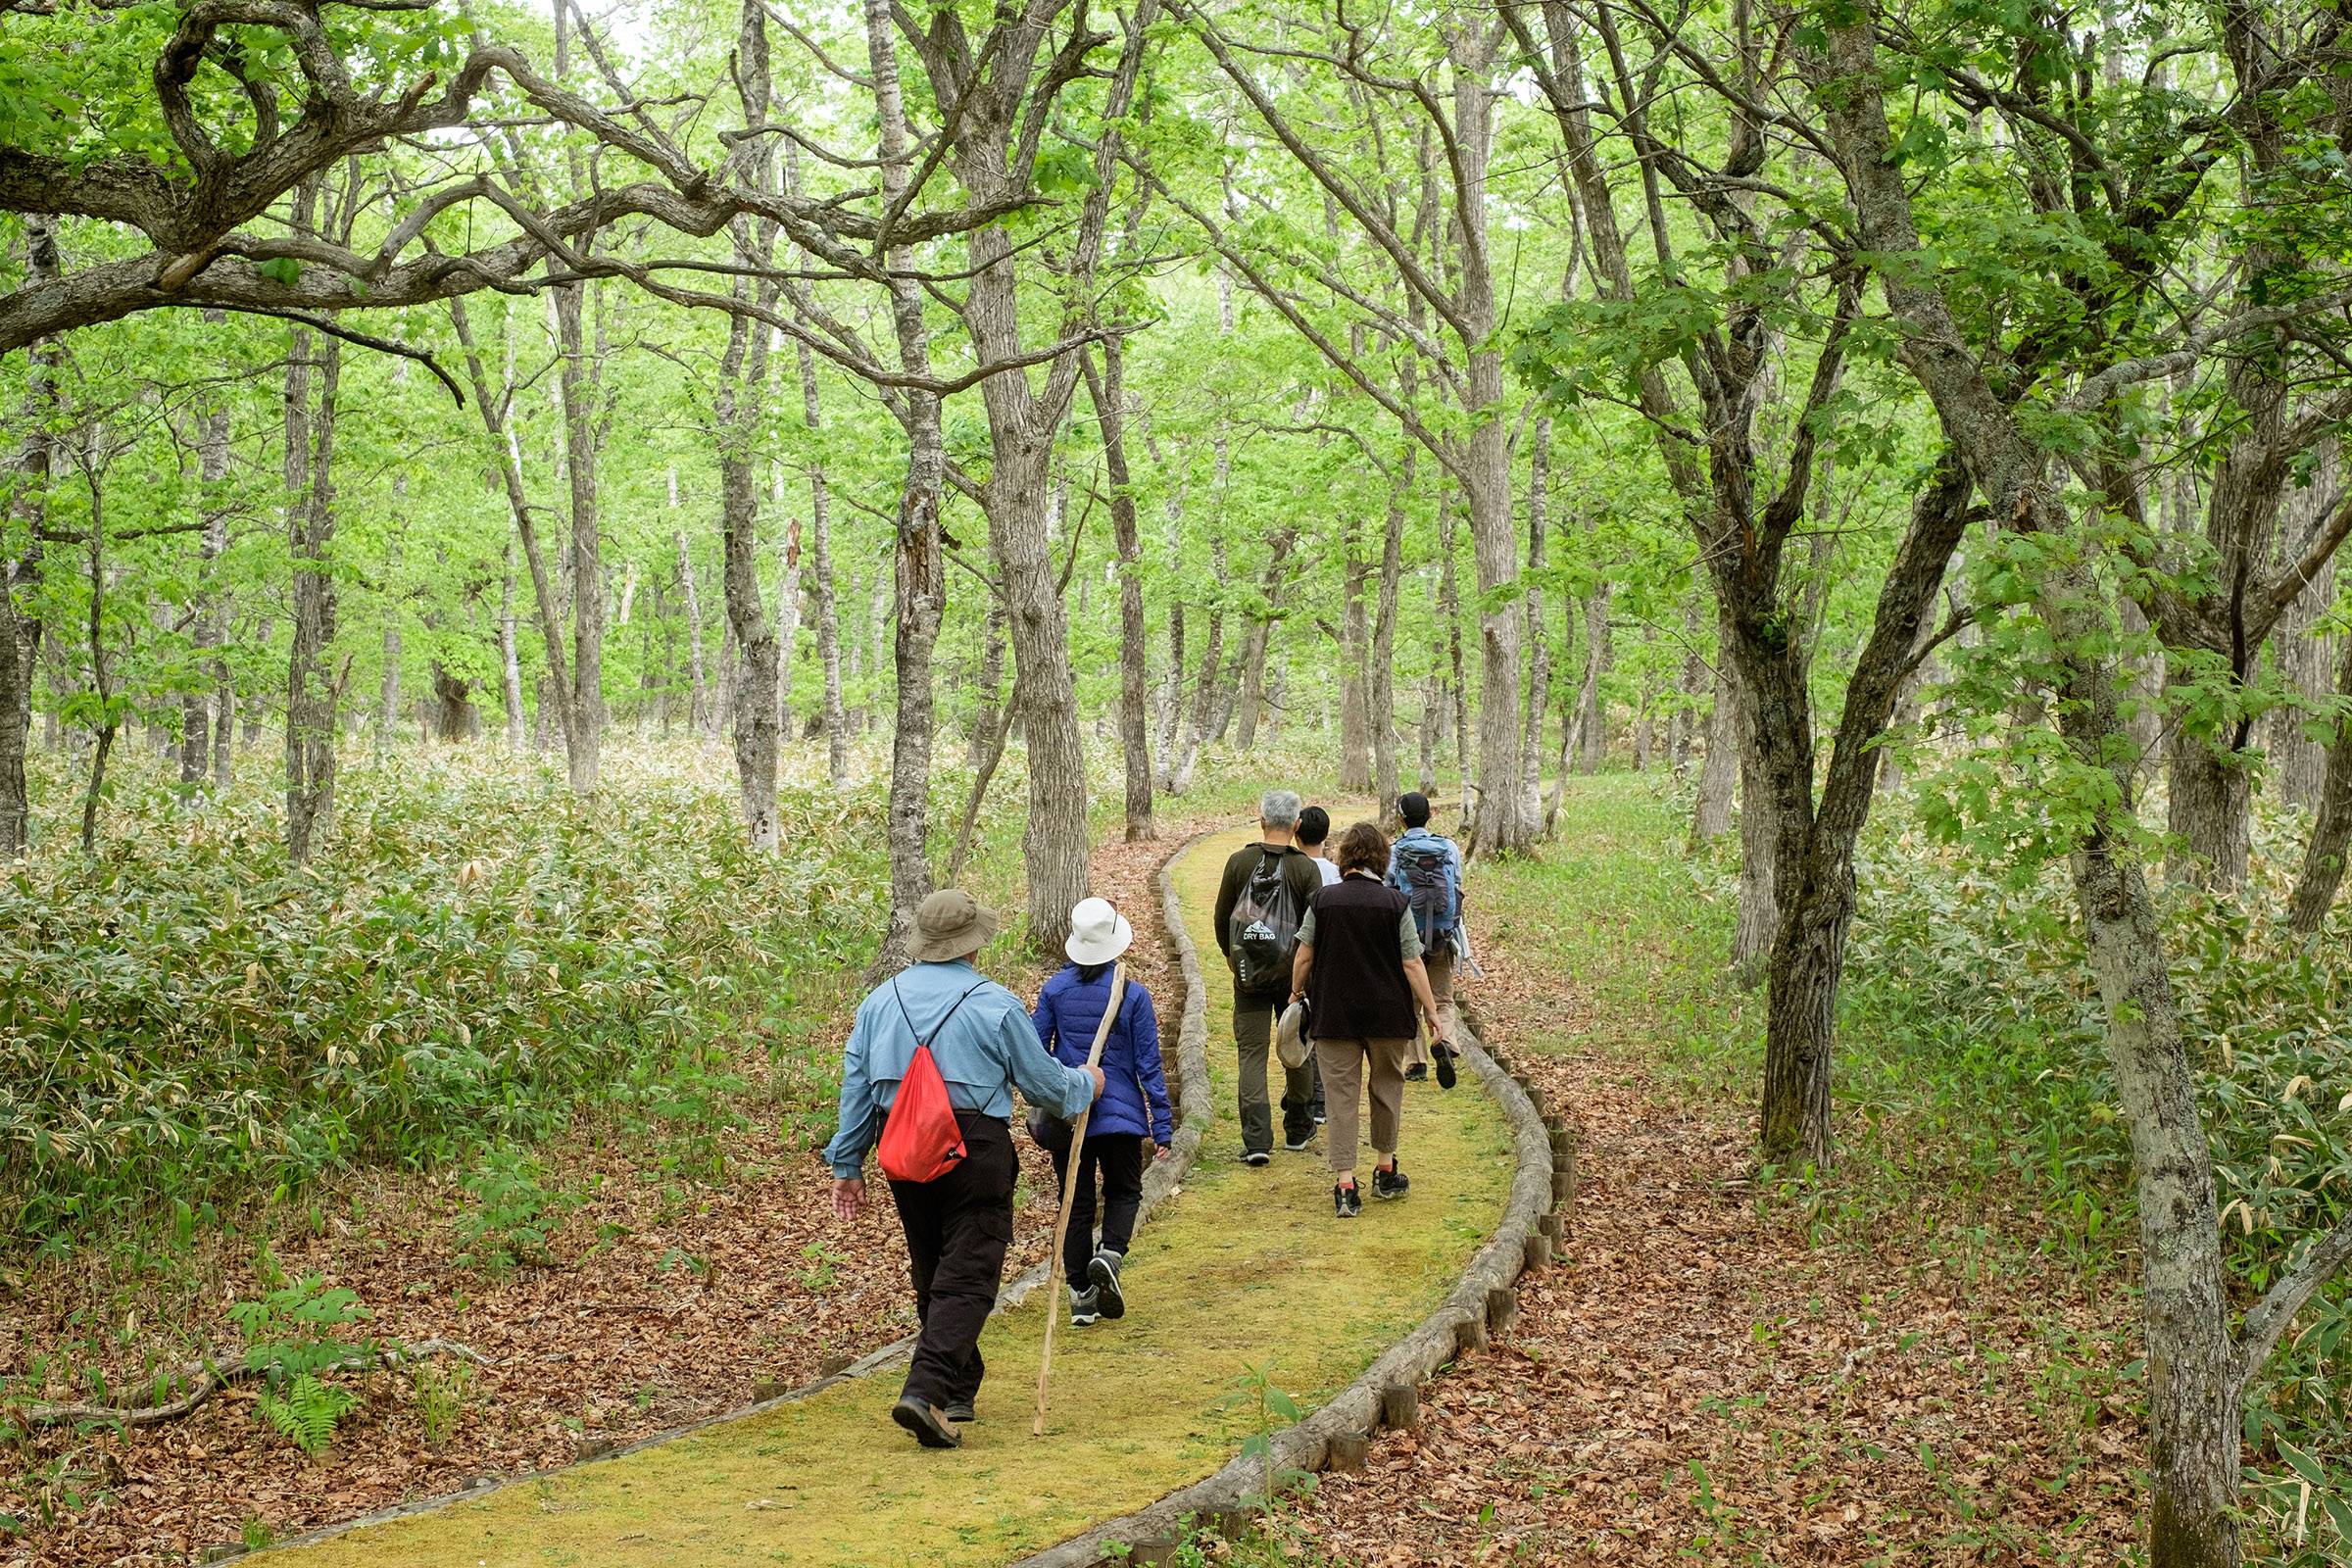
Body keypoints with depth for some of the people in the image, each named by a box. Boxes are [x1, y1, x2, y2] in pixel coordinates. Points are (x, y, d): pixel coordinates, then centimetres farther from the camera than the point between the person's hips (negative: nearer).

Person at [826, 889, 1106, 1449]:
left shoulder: (880, 999, 7)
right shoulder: (995, 1004, -6)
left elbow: (855, 1085, 10)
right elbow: (1045, 1083, 1)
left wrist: (847, 1165, 17)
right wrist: (1085, 1084, 23)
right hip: (974, 1151, -5)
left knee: (932, 1274, 18)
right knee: (966, 1276, -4)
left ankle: (959, 1391, 28)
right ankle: (927, 1391, -18)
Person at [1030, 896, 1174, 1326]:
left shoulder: (1055, 989, -4)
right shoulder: (1133, 994, -10)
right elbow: (1148, 1064, -8)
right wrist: (1162, 1126, -2)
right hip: (1120, 1112, -2)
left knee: (1076, 1202, 11)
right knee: (1124, 1192, 16)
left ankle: (1081, 1295, 11)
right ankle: (1110, 1254, -12)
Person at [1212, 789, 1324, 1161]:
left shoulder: (1239, 862, -5)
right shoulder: (1306, 868, -9)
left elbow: (1222, 918, 3)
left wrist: (1231, 955, 21)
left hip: (1248, 974, 0)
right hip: (1294, 973, 0)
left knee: (1252, 1053, 2)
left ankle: (1256, 1140, -8)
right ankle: (1298, 1130, 29)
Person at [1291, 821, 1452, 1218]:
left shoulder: (1322, 900, -3)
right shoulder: (1396, 904, -6)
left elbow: (1303, 958, 1)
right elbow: (1412, 965, -6)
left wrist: (1296, 993, 19)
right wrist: (1433, 1014, 1)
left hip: (1333, 1017, 0)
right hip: (1387, 1016, 0)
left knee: (1341, 1097, 3)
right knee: (1386, 1088, 19)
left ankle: (1345, 1186, -4)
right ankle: (1386, 1172, 30)